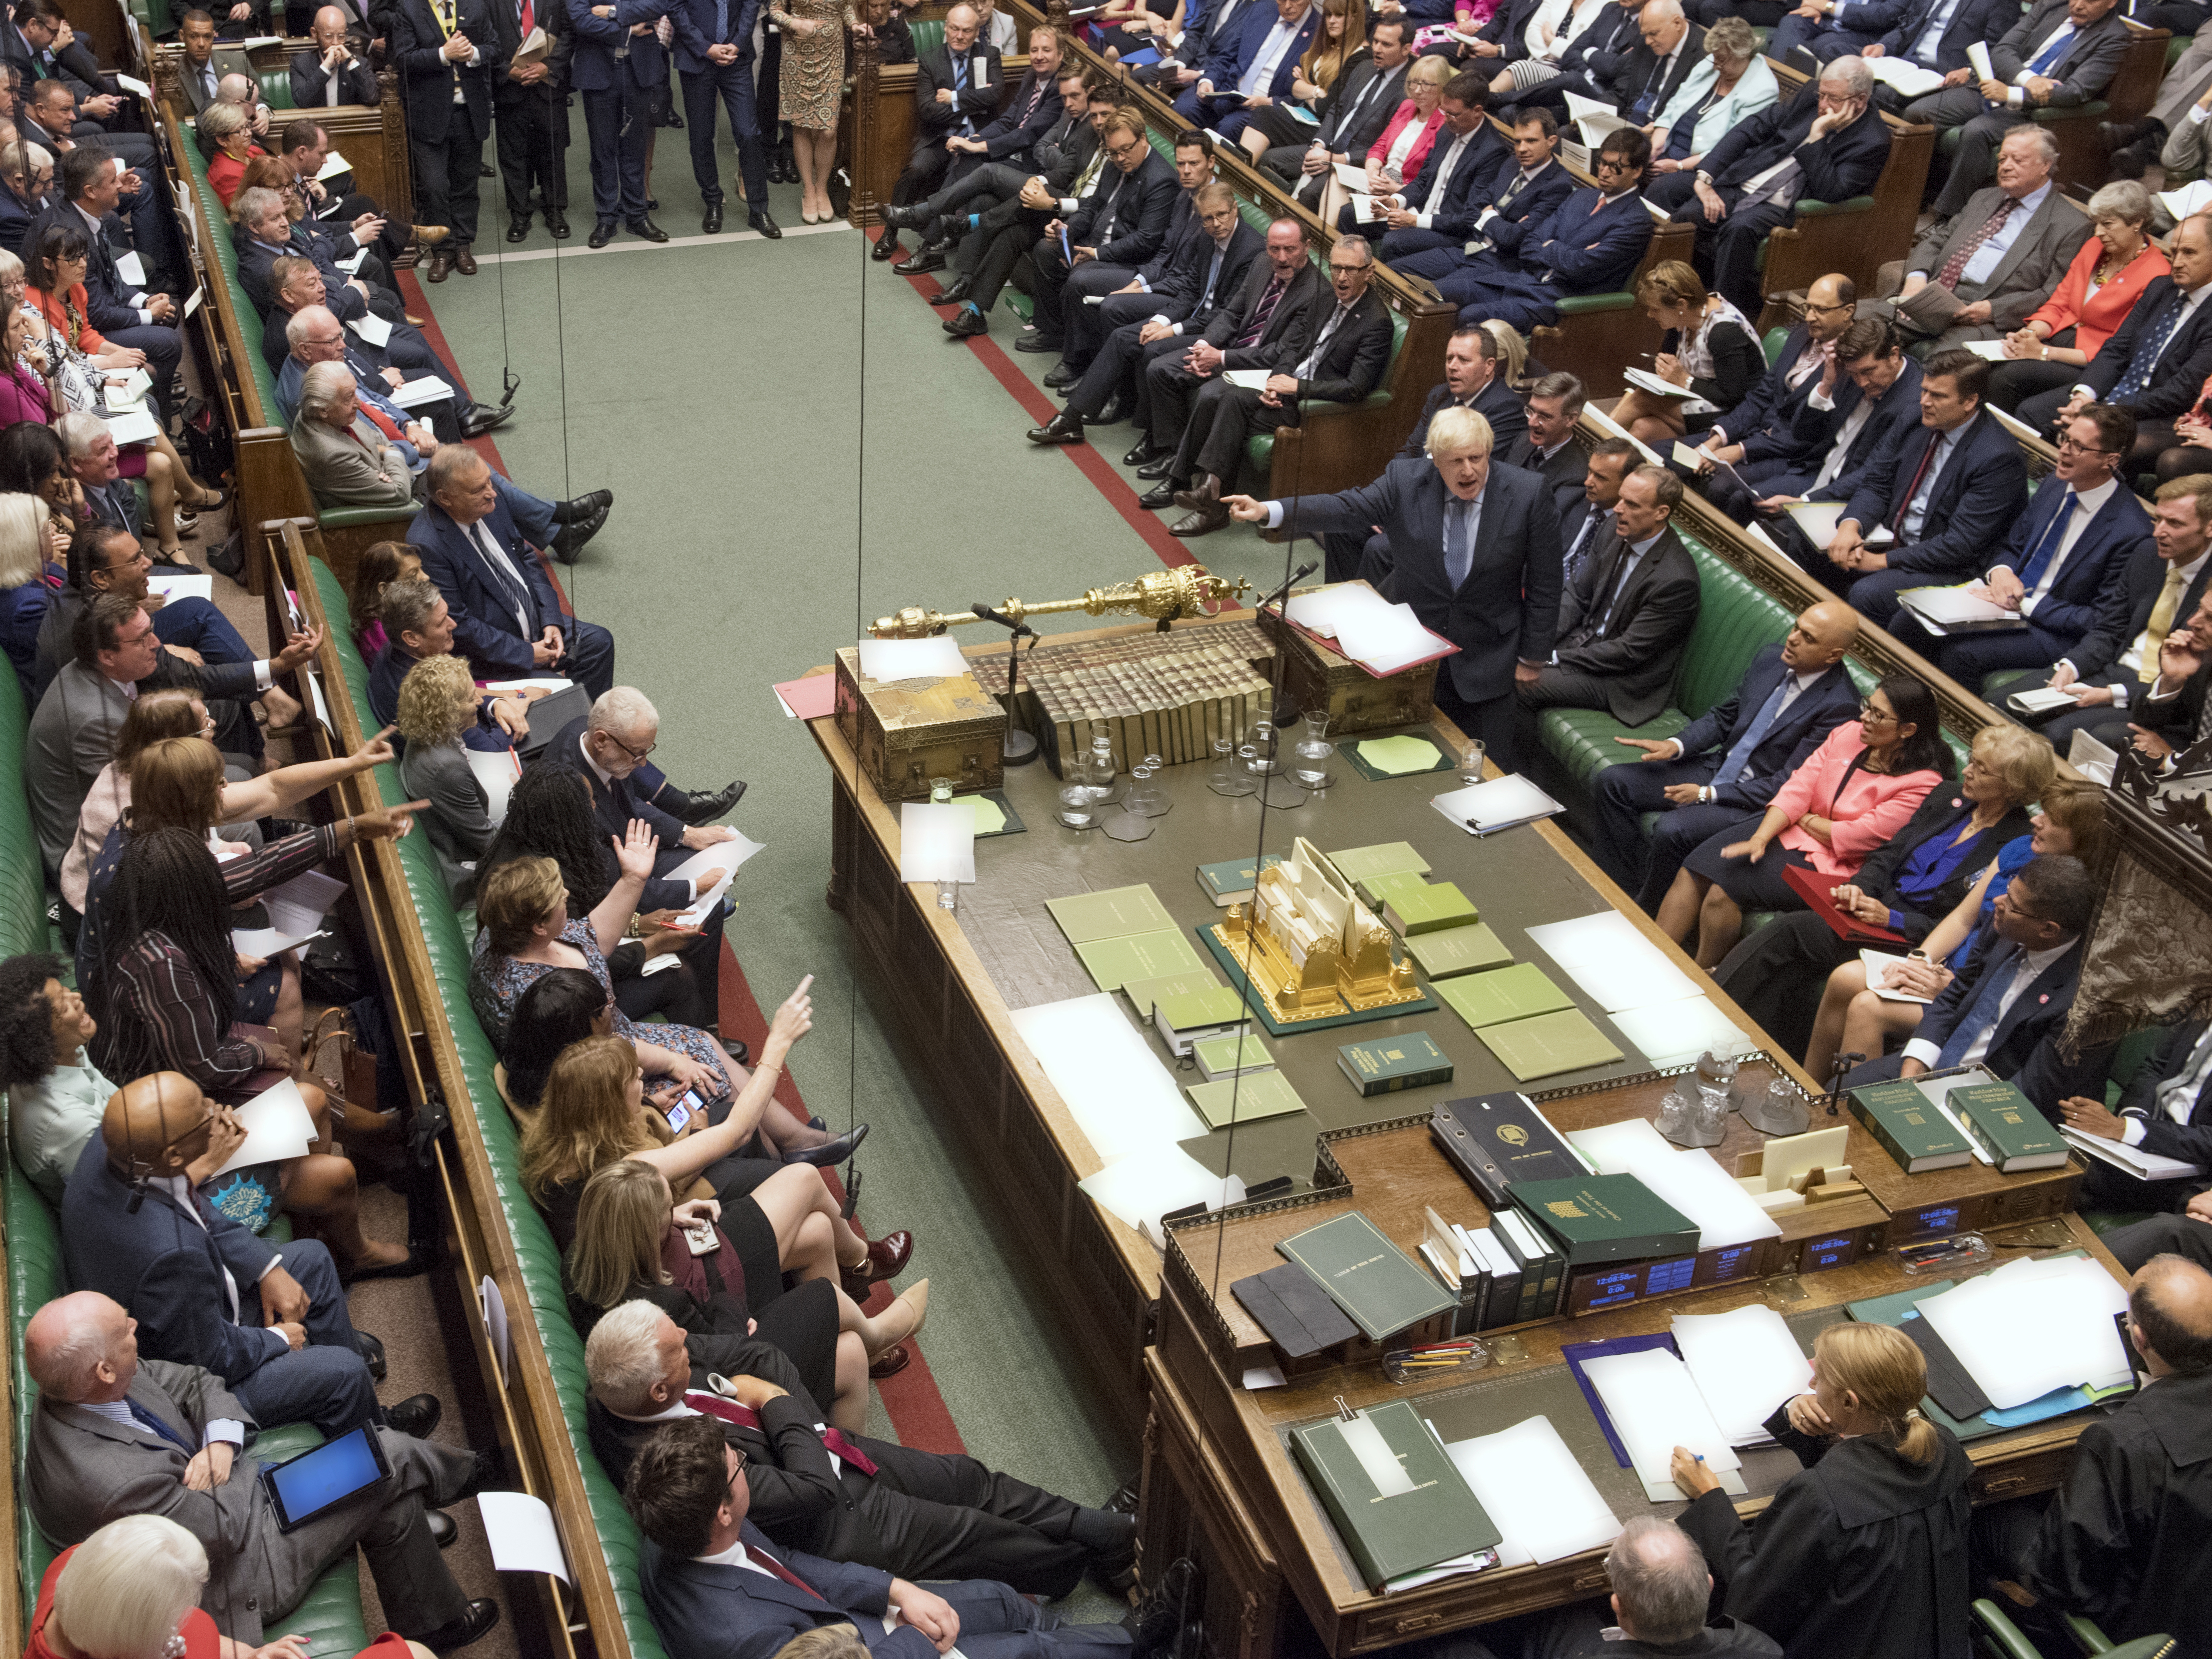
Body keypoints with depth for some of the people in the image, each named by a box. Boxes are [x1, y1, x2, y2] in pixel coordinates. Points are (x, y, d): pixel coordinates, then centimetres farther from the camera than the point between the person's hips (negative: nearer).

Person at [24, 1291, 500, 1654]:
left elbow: (202, 1384, 1)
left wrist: (220, 1440, -16)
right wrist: (218, 1459, -11)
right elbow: (224, 1530, -25)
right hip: (245, 1571, -8)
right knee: (391, 1461, -1)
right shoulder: (113, 1482, -39)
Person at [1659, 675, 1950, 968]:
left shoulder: (1922, 784, -16)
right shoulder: (1850, 733, 1)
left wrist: (1804, 817, -4)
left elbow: (1853, 837, -18)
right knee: (1693, 871, -12)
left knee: (1726, 889, -24)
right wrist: (1759, 839, -16)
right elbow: (1798, 788, -3)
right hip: (1783, 829, 7)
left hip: (1830, 865, -6)